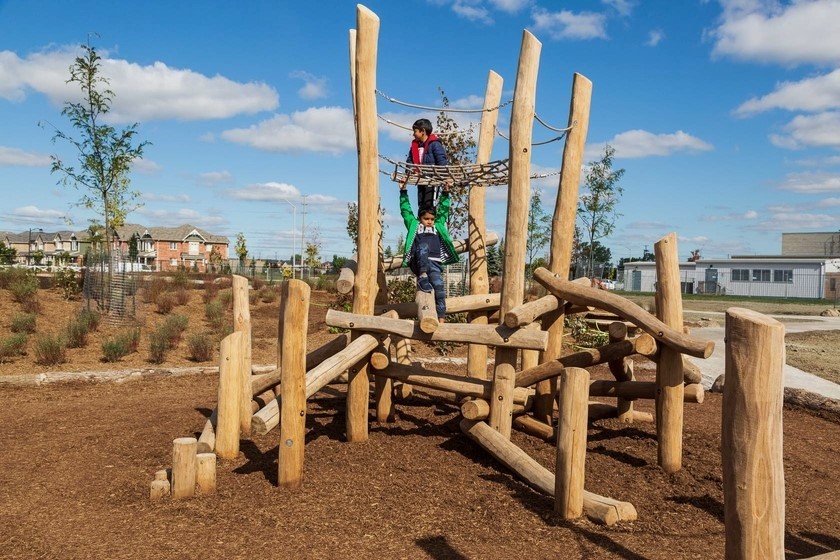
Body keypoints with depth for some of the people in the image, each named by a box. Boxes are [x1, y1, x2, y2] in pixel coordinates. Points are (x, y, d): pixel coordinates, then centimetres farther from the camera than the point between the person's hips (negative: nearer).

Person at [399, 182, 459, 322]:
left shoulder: (438, 226, 28)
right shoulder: (414, 225, 22)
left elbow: (443, 210, 30)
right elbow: (406, 210, 21)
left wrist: (445, 193, 27)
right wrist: (403, 191, 19)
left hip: (435, 264, 2)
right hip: (418, 263, -2)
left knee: (439, 286, -20)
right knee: (423, 246, -32)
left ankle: (441, 319, -24)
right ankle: (422, 276, -45)